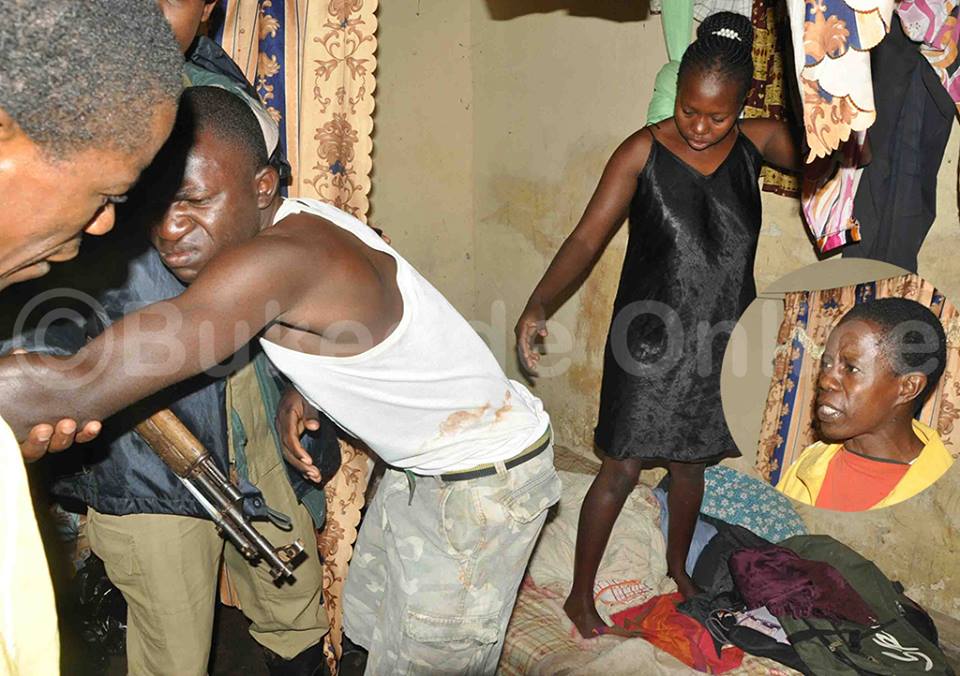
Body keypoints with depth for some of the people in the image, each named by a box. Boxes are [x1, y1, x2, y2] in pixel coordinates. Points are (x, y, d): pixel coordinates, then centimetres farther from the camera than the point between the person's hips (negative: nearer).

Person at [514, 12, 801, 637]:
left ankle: (677, 563, 47)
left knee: (691, 462, 20)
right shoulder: (643, 152, -14)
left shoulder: (757, 142, -2)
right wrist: (539, 306, -35)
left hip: (720, 343, 4)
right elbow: (588, 239, -20)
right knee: (623, 468, 1)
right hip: (651, 340, -4)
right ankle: (580, 596, 19)